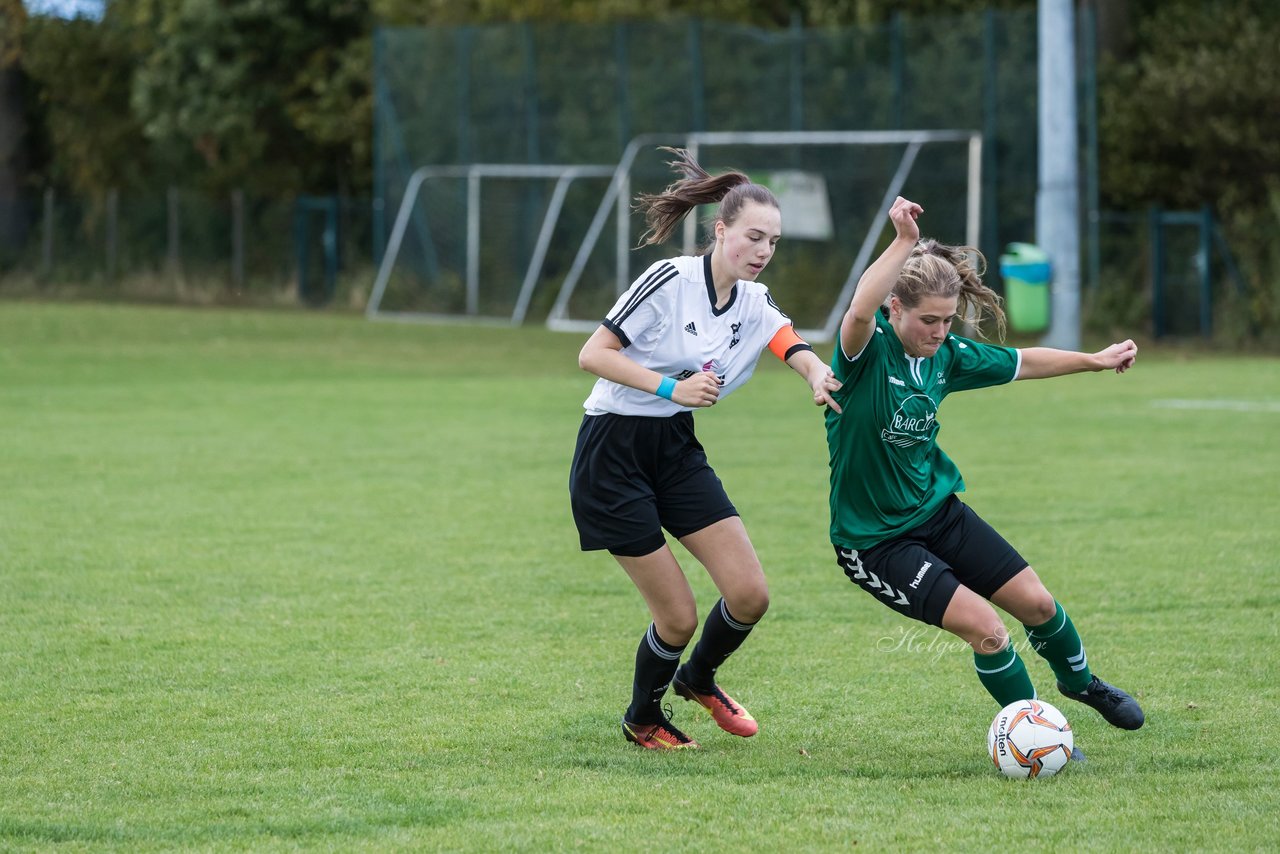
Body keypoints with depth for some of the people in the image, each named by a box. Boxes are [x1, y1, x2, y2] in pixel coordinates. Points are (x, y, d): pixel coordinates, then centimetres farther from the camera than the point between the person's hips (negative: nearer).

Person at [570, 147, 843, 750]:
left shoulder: (754, 304, 2)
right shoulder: (670, 280, -17)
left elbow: (796, 350, -18)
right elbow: (592, 355, -18)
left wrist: (818, 376, -41)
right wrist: (671, 387, -27)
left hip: (677, 451, 6)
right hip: (612, 456, -6)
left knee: (749, 594, -4)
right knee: (678, 617, -4)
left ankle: (699, 679, 29)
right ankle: (642, 719, 26)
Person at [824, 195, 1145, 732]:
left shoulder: (946, 355, -3)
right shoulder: (868, 350, -23)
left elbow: (1020, 363, 16)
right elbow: (859, 311, -49)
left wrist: (1094, 361, 23)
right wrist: (905, 242, -53)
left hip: (938, 509, 7)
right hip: (875, 540, -7)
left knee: (1035, 603, 10)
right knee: (984, 628, -17)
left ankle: (1080, 683, 42)